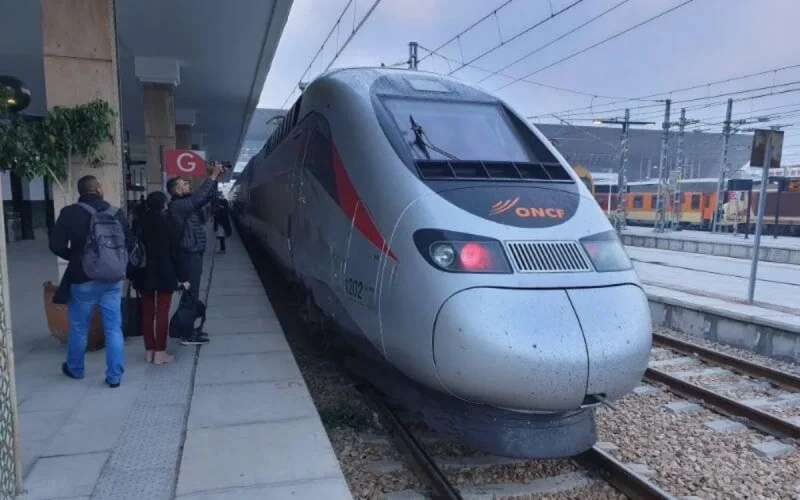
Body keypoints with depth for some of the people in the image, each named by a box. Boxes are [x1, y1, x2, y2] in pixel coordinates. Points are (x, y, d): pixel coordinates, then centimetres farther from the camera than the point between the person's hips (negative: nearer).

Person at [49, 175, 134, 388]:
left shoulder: (70, 213, -8)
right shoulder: (116, 213, 0)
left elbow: (56, 245, -10)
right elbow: (130, 243, 4)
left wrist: (74, 257, 9)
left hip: (83, 279, -1)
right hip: (113, 279, 2)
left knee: (79, 328, 16)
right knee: (114, 329, 6)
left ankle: (75, 369, 34)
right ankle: (115, 376, 9)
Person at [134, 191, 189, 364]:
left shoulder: (140, 223, 3)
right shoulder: (167, 223, -7)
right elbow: (175, 252, -8)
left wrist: (135, 274, 11)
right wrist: (182, 277, -4)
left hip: (144, 274, 4)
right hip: (164, 274, -4)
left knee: (147, 312, 9)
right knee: (162, 312, 0)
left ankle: (149, 351, 15)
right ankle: (159, 353, 2)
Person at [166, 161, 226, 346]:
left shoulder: (188, 204, 13)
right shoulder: (178, 205, -15)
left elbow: (207, 197, 17)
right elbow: (199, 196, -23)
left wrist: (215, 178, 6)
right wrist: (213, 176, -16)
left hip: (193, 254, 10)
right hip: (189, 255, -10)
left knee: (192, 293, 14)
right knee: (191, 294, -6)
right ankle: (187, 335, 1)